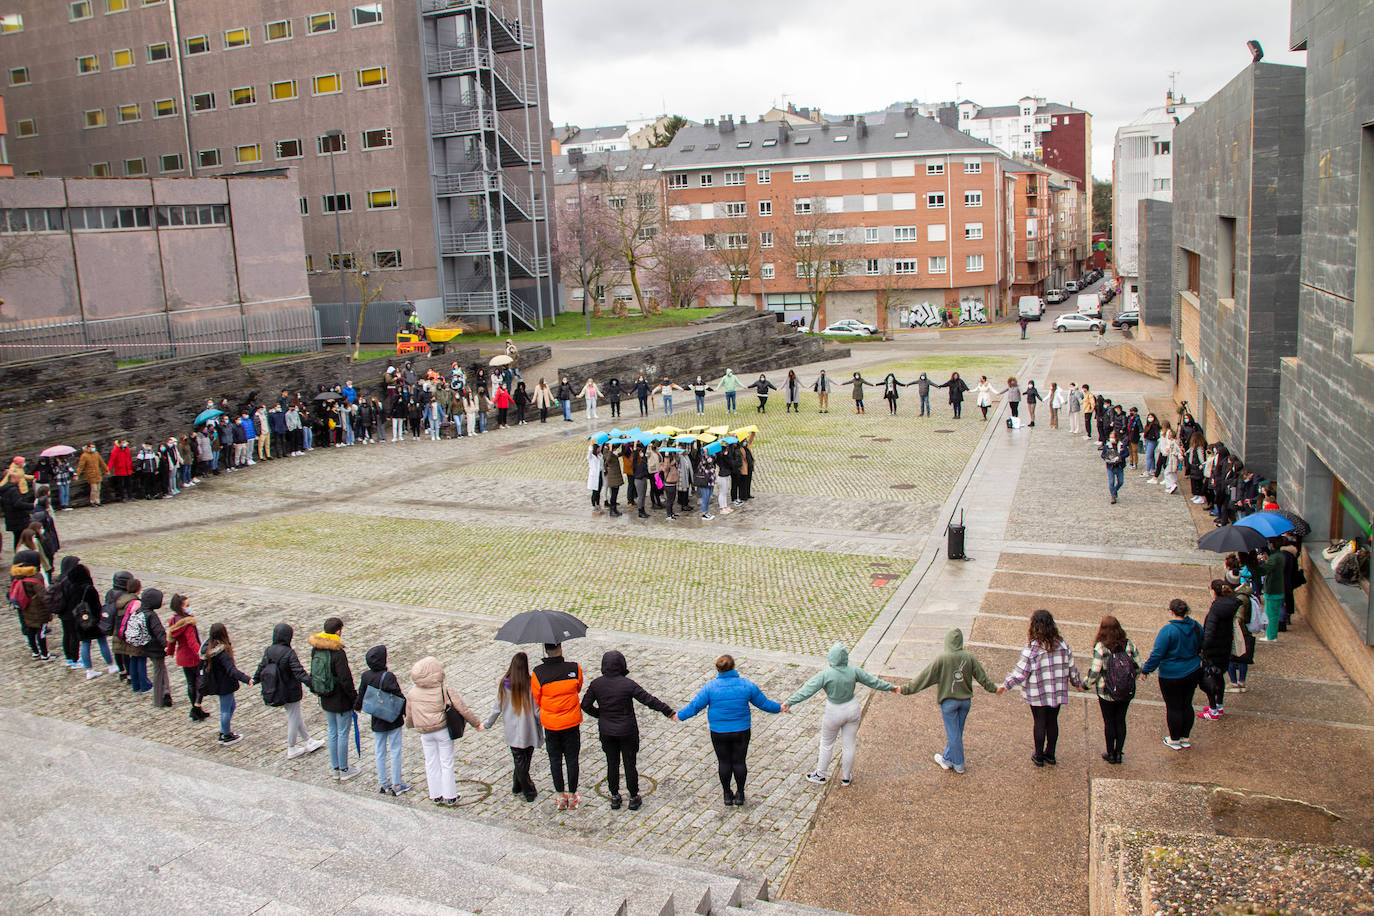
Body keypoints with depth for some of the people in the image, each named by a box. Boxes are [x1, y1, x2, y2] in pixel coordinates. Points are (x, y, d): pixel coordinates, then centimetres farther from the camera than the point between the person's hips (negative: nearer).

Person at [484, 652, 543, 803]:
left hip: (512, 732, 2)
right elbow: (537, 711, -14)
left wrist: (487, 724, 15)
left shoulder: (503, 685, -8)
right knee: (524, 761, 15)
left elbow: (497, 708, 0)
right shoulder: (531, 684, -17)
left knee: (519, 761, 14)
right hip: (529, 732, -2)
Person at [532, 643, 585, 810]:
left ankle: (561, 797, 23)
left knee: (555, 760, 15)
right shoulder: (574, 668, -14)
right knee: (572, 759, 13)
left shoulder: (538, 673, -16)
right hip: (572, 721, 0)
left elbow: (537, 699, -3)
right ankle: (572, 797, 23)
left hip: (550, 723, 0)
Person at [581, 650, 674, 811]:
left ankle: (614, 797, 27)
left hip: (606, 731, 3)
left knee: (612, 763, 17)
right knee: (630, 764, 11)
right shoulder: (628, 684, -20)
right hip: (627, 731, -3)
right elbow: (649, 700, -18)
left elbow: (586, 705, -2)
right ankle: (634, 798, 22)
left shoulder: (596, 684, -10)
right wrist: (669, 711, -10)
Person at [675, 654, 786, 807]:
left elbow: (695, 706, -6)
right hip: (741, 731, 1)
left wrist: (680, 716, 10)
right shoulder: (746, 685, -8)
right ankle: (739, 794, 26)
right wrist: (779, 708, 19)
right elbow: (763, 703, 1)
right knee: (739, 761, 14)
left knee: (724, 762, 14)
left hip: (719, 733, -1)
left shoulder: (710, 687, -12)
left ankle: (727, 795, 26)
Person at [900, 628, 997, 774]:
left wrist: (905, 688, -9)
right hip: (966, 700, 4)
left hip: (949, 701, -4)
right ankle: (947, 759, 31)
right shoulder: (969, 657, -7)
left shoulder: (941, 659, -18)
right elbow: (982, 676, 5)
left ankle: (958, 764, 22)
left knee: (953, 733, 9)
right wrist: (993, 688, 24)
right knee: (956, 732, 16)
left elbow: (925, 677, -16)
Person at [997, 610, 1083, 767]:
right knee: (1052, 721, 15)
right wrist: (1079, 683, 22)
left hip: (1038, 694, -4)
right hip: (1057, 693, 4)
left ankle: (1039, 756, 19)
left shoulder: (1032, 648, -18)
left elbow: (1020, 671, -16)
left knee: (1039, 723, 7)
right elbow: (1072, 667, 6)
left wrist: (1005, 685, -8)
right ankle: (1050, 754, 26)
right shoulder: (1062, 644, -2)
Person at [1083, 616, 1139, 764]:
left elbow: (1095, 672, -17)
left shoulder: (1101, 648, -20)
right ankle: (1118, 753, 26)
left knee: (1109, 722, 12)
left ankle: (1110, 754, 24)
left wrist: (1086, 683, 0)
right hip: (1127, 693, 3)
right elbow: (1138, 667, -1)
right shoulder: (1129, 645, -8)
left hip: (1106, 693, -3)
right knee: (1121, 721, 17)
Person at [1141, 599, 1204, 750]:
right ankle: (1185, 738, 28)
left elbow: (1157, 655, -20)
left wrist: (1145, 670, -8)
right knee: (1187, 705, 17)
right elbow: (1200, 648, 15)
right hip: (1193, 673, 6)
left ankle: (1175, 740, 19)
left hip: (1172, 676, -6)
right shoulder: (1196, 627, -1)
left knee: (1173, 708, 7)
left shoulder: (1168, 630, -22)